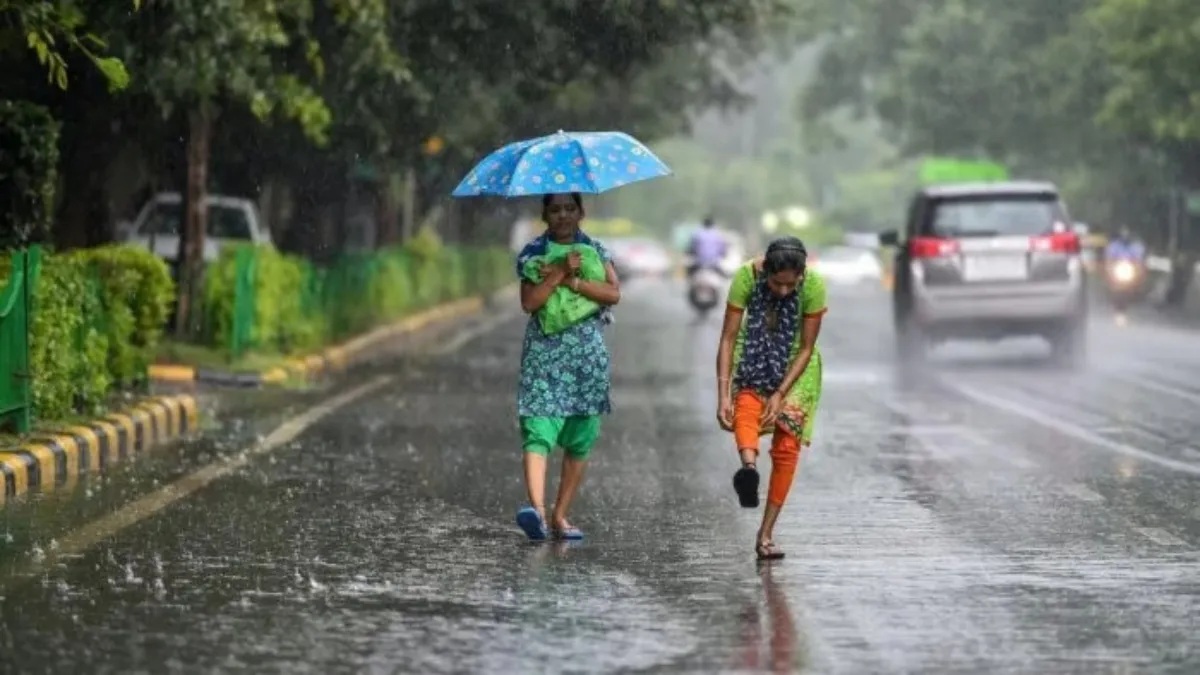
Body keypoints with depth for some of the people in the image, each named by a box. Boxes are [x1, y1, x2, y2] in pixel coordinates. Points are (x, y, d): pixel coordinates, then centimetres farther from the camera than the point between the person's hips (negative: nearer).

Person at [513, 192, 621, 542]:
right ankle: (537, 509, -33)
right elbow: (529, 302, -8)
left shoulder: (595, 250, 9)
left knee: (579, 441, 4)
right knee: (538, 433, -18)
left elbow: (613, 293, -5)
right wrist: (561, 272, -15)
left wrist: (572, 281, -13)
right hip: (543, 352, -3)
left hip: (588, 354, 3)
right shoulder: (531, 253, 5)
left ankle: (560, 516, 11)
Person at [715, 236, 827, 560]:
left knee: (787, 447, -7)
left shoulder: (814, 285, -26)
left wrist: (780, 394, -24)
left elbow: (806, 348, -17)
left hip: (794, 364, 0)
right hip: (754, 356, 0)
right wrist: (723, 395, -29)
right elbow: (728, 338, -23)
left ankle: (766, 532, 0)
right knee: (746, 405, -32)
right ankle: (748, 464, -59)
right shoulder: (746, 276, -26)